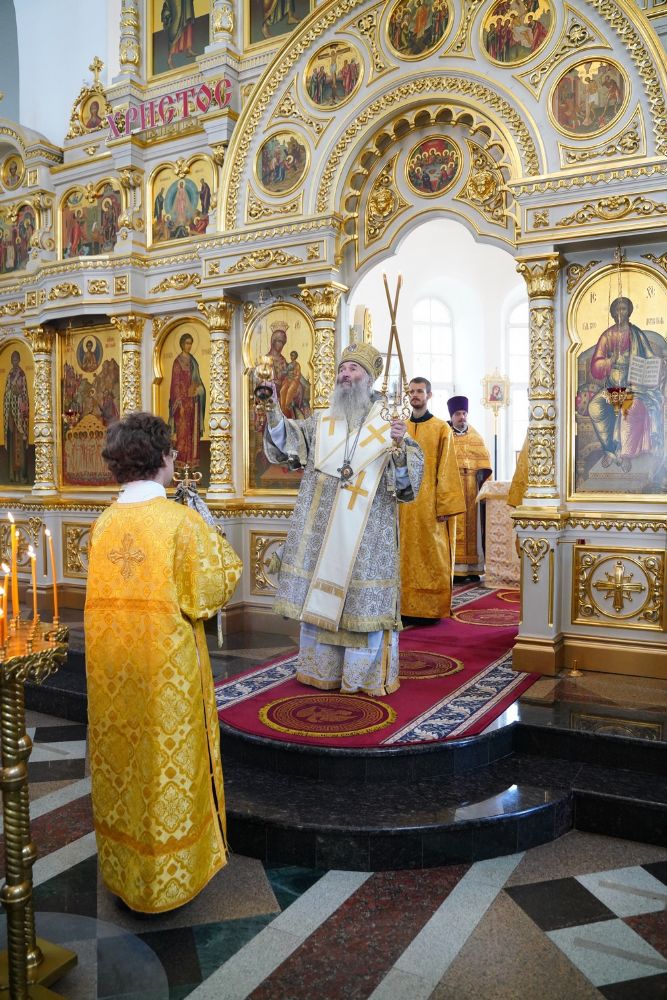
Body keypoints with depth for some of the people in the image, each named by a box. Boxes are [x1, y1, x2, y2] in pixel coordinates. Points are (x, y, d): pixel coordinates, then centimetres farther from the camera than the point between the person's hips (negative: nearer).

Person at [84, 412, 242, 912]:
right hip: (167, 661, -5)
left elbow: (110, 593, 11)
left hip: (109, 662, 5)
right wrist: (221, 549, 3)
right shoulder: (182, 520, -16)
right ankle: (169, 878, 26)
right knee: (167, 760, 10)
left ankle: (124, 870, 36)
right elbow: (212, 590, -15)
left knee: (119, 760, 18)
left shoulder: (103, 524, 0)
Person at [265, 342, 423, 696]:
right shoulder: (320, 422, 12)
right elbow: (286, 440, -1)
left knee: (365, 599, 1)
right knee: (319, 595, 8)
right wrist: (274, 409, -17)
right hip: (321, 530, 3)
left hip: (366, 534, -3)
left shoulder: (388, 426, 3)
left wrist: (400, 447, -26)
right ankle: (322, 670, 23)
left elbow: (406, 480, -6)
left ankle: (367, 676, 16)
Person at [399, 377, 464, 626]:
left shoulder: (441, 428, 1)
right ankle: (408, 607, 13)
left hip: (430, 503, -3)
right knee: (407, 556, 5)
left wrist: (445, 505, -10)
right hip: (404, 502, 3)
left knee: (431, 555, 1)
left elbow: (446, 470, -4)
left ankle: (432, 609, 10)